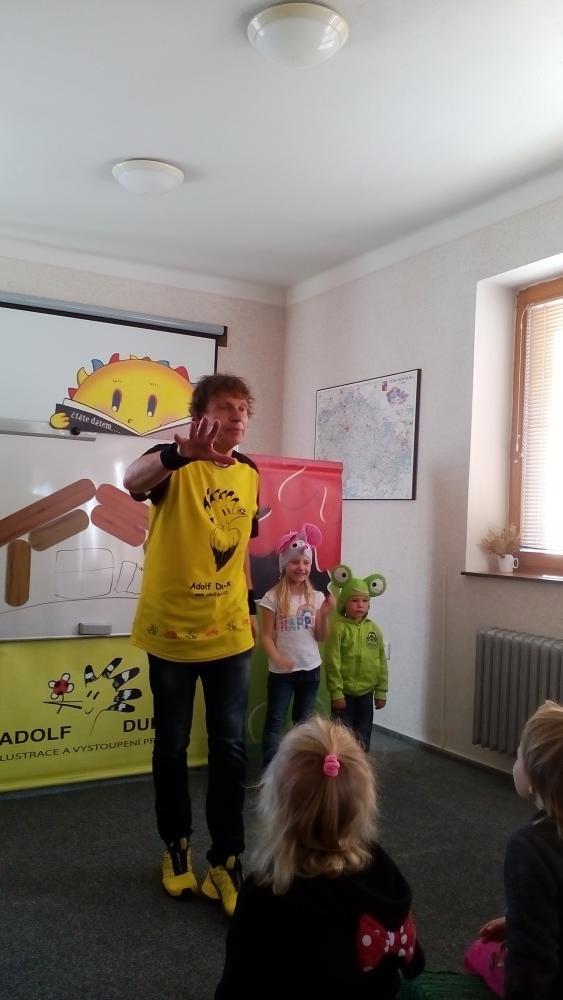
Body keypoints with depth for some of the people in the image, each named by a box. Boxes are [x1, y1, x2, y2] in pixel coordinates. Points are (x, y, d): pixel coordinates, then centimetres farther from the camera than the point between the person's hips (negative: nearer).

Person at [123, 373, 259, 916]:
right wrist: (180, 453, -57)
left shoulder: (249, 473, 4)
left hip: (228, 631, 4)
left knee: (229, 746, 7)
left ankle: (226, 859, 20)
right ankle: (176, 846, 33)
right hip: (171, 629, -4)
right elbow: (133, 481, -38)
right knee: (172, 744, 12)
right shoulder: (173, 461, -13)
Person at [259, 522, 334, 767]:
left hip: (310, 668, 4)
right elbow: (266, 636, -9)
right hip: (281, 671, -4)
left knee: (304, 720, 16)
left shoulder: (316, 597, 1)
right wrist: (277, 658, -25)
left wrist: (324, 616, -13)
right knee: (275, 721, 1)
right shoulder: (273, 597, -10)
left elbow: (320, 638, 3)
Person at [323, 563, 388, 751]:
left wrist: (381, 692, 5)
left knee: (363, 737, 15)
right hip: (344, 693, -4)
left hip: (366, 693, 4)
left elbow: (381, 663, 5)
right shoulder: (338, 628, -12)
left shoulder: (374, 629, 1)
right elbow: (332, 662, -13)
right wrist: (336, 692, -14)